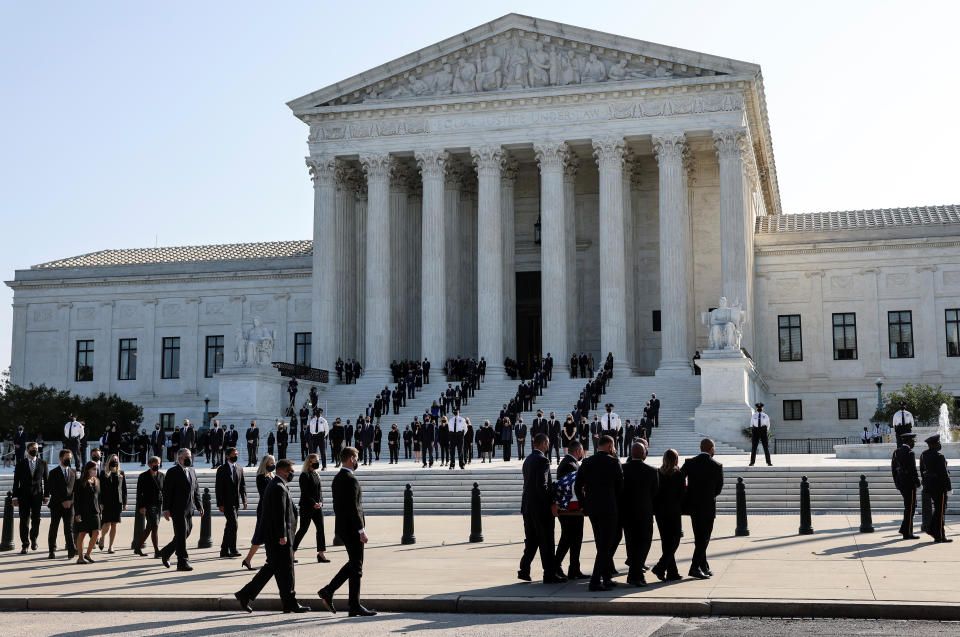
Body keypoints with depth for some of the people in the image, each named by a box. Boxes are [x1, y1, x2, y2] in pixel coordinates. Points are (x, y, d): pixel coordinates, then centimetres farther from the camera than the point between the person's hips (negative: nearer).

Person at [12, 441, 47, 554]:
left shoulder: (42, 463, 8)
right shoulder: (21, 463, 5)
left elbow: (46, 480, 9)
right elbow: (16, 481, 3)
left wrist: (46, 495, 3)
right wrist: (15, 497, -2)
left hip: (37, 495, 0)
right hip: (24, 495, 0)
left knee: (36, 519, -3)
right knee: (24, 520, -1)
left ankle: (33, 539, 21)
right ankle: (25, 544, 6)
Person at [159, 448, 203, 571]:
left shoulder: (192, 472, 15)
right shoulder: (172, 472, -7)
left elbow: (196, 490, 19)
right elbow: (167, 492, -10)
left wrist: (199, 505, 11)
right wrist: (166, 509, -15)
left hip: (189, 510, 8)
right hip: (177, 509, -7)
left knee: (186, 533, 11)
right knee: (181, 535, -6)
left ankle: (165, 553, 29)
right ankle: (182, 562, -2)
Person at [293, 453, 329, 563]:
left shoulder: (316, 475, 15)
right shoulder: (304, 475, -9)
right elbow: (305, 493, -13)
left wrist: (320, 502, -2)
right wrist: (313, 503, -18)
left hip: (317, 507, 7)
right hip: (306, 507, -7)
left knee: (320, 528, 2)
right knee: (303, 529, -3)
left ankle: (321, 553, 5)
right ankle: (292, 552, 9)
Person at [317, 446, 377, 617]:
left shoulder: (337, 478, 13)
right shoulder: (351, 480, -17)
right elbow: (353, 508, -22)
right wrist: (361, 531, -19)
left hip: (342, 527, 10)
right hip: (352, 528, -9)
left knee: (353, 563, 18)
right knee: (356, 567, -2)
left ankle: (328, 591, 13)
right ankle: (355, 607, 3)